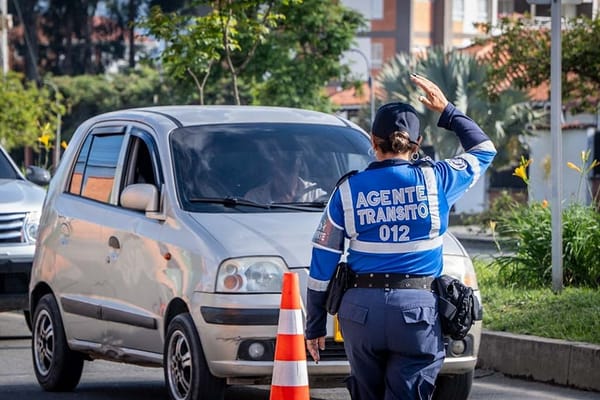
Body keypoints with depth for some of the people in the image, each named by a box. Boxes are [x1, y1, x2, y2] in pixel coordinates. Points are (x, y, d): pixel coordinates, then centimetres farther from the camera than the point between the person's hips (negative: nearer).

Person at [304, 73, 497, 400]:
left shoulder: (348, 191, 3)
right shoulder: (434, 180, -1)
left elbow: (322, 264, 5)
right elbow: (484, 151, 19)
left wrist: (314, 326, 13)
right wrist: (447, 111, 27)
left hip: (360, 310, 2)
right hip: (417, 310, -2)